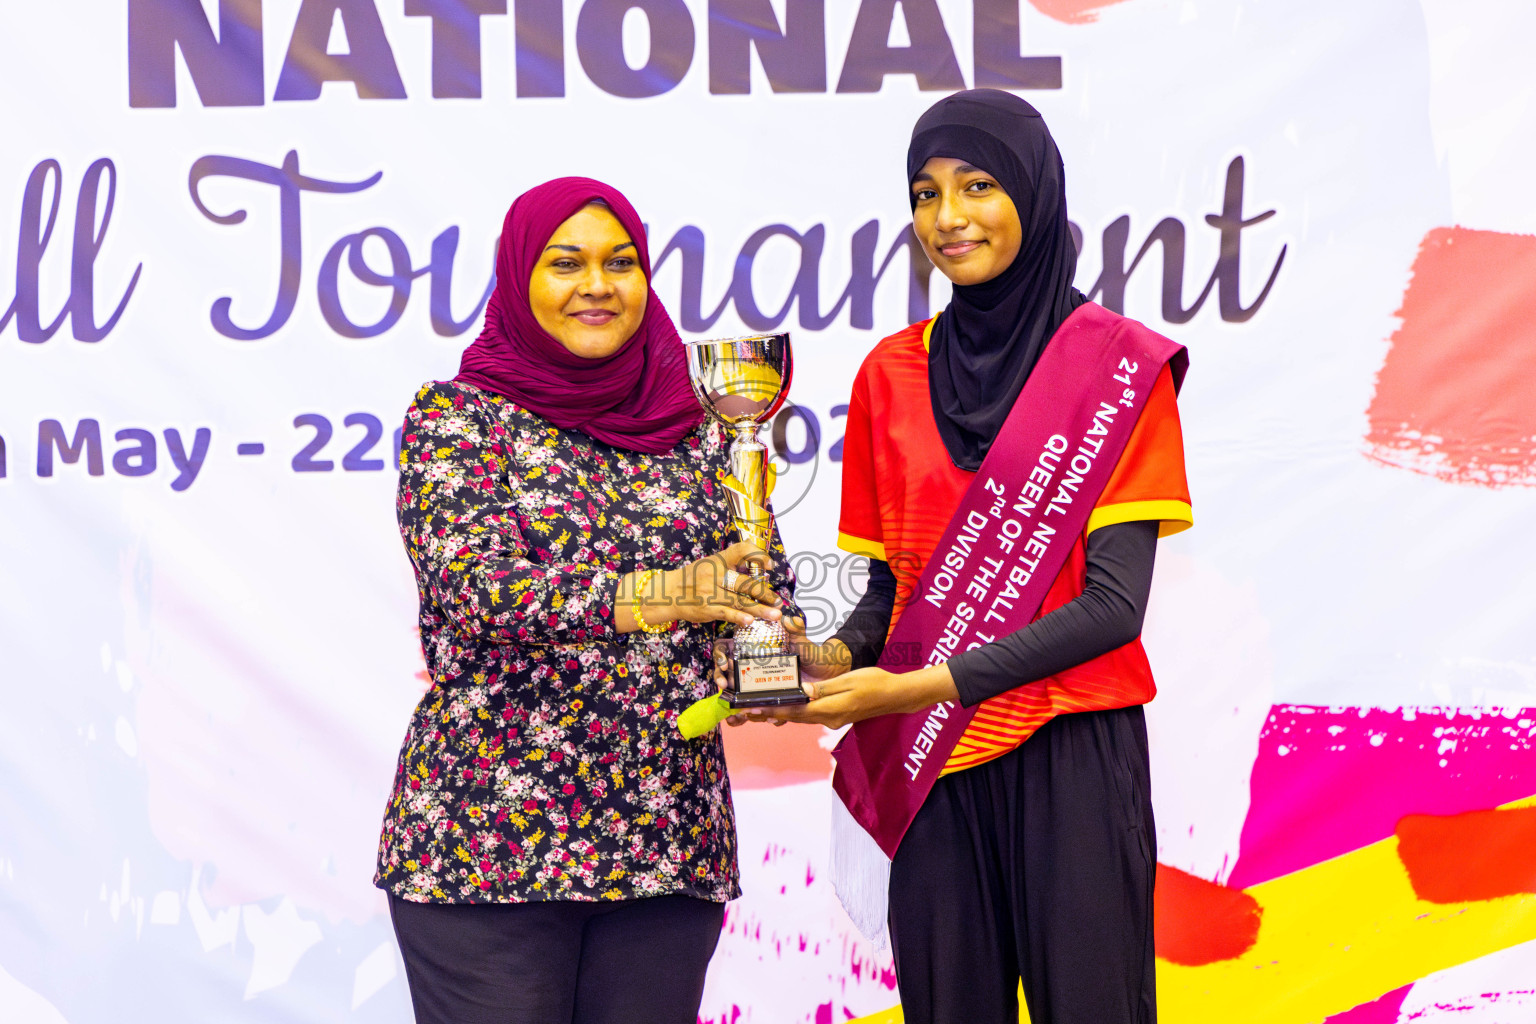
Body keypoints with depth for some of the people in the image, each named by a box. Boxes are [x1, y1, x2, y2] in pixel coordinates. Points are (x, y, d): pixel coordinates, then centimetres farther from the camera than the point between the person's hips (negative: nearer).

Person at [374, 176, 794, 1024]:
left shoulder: (693, 429, 12)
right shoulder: (456, 416, 0)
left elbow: (763, 591, 12)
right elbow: (470, 586, -15)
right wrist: (651, 594, -28)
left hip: (669, 845, 4)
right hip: (488, 836, -4)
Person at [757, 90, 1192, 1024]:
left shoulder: (1120, 367, -3)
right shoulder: (891, 376, 10)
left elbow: (1115, 602, -10)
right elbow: (888, 584, 11)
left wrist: (921, 686, -16)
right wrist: (837, 656, -11)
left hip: (1074, 760, -3)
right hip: (933, 769, 3)